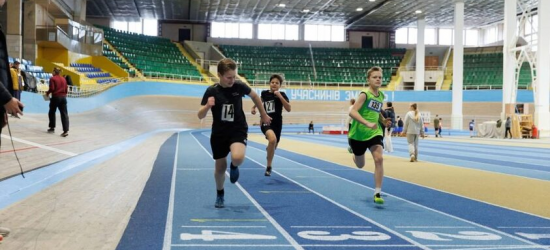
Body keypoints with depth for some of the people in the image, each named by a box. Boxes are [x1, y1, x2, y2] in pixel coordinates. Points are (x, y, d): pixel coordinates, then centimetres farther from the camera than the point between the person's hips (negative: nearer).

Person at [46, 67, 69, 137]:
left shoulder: (52, 79, -5)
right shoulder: (63, 79, 9)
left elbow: (52, 89, -13)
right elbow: (66, 89, 9)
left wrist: (47, 93, 5)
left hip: (55, 97, -4)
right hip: (63, 97, 4)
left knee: (52, 112, 18)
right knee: (64, 114, -2)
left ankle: (52, 127, 27)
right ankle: (66, 131, -12)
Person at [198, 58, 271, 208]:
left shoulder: (239, 87, -9)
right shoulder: (212, 91, -12)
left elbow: (254, 96, 12)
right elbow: (200, 116, -10)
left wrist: (263, 115, 19)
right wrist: (208, 106, -31)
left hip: (238, 130, -1)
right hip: (219, 133, 1)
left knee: (238, 157, -30)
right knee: (220, 167, 10)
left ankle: (234, 167, 8)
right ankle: (220, 195, 37)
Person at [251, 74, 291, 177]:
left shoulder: (282, 95, -3)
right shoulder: (264, 93, 3)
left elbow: (288, 109, -16)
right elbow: (260, 100, 27)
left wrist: (280, 96, -21)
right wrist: (254, 107, 10)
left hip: (277, 123, 2)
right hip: (266, 122, -2)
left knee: (273, 146, 13)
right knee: (272, 139, -32)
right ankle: (269, 166, -19)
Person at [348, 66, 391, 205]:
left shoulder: (381, 96, 4)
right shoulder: (364, 94, -17)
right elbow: (352, 112, -30)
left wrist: (383, 120, 6)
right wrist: (367, 123, -42)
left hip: (375, 133, 4)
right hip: (358, 134, -3)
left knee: (379, 159, -20)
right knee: (360, 165, 15)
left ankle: (377, 193, -16)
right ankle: (354, 154, 54)